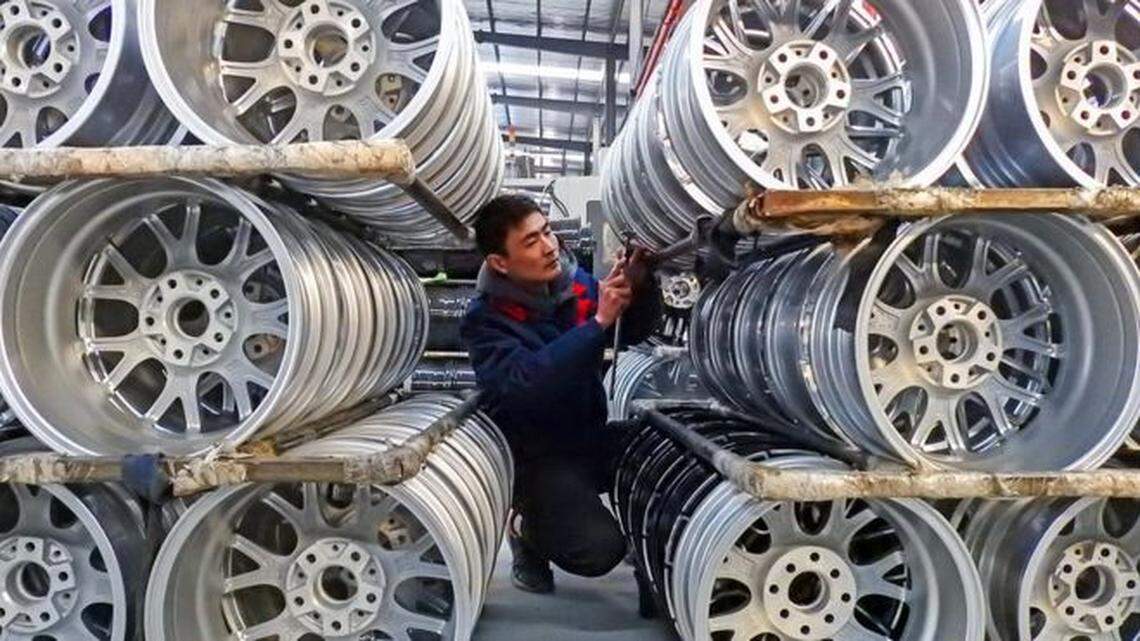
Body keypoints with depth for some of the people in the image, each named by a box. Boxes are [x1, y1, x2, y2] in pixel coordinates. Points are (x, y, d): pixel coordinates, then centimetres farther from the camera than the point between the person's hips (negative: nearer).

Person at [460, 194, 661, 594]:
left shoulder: (575, 281, -4)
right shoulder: (486, 321, -18)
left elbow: (635, 332, 4)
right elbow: (526, 383, -36)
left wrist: (641, 287, -17)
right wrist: (598, 321, -36)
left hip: (592, 437, 6)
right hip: (537, 457, -5)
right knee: (598, 550, -23)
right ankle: (528, 527, 9)